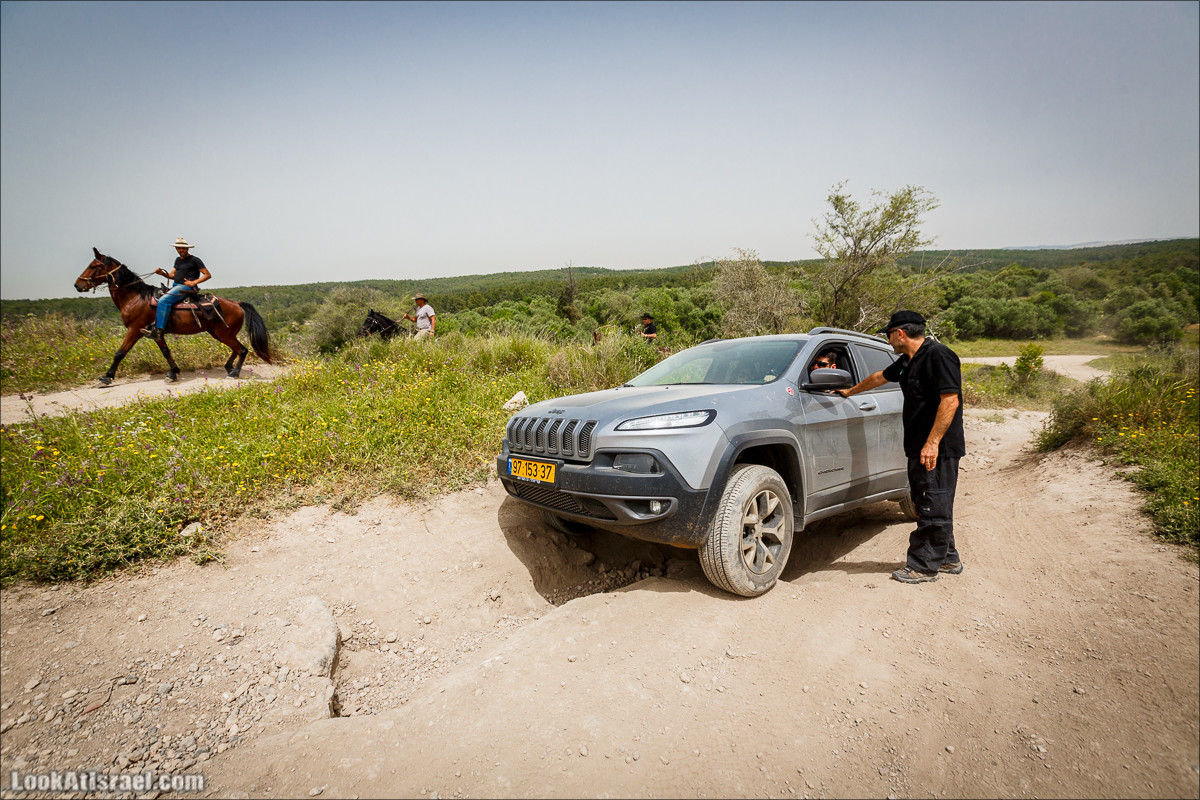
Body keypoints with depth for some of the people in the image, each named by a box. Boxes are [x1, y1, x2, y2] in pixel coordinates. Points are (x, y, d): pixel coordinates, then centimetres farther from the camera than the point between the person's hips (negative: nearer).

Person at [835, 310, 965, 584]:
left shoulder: (938, 355, -14)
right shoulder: (908, 361, 16)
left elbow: (950, 400, -21)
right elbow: (880, 377, 33)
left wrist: (932, 442, -24)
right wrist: (850, 391, 44)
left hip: (938, 449, -9)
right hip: (919, 448, 10)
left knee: (934, 508, -2)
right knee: (928, 506, 15)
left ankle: (924, 567, 5)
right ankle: (948, 559, 26)